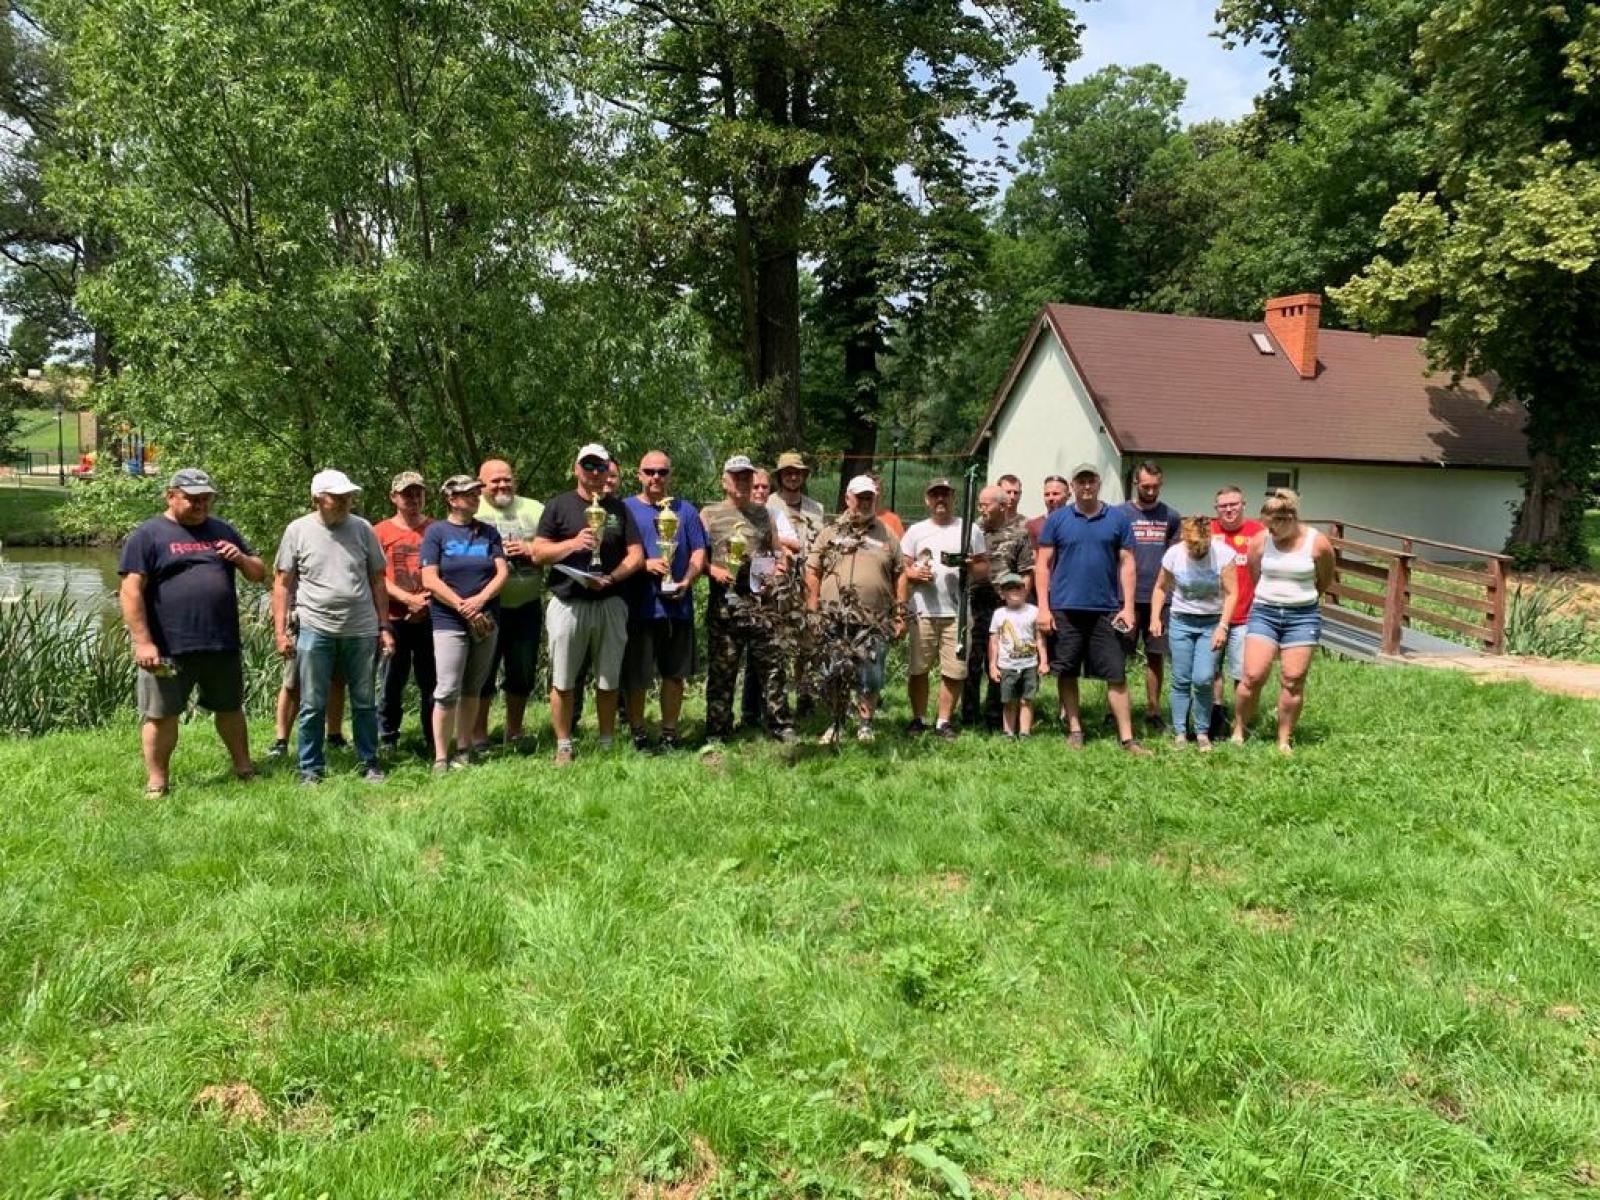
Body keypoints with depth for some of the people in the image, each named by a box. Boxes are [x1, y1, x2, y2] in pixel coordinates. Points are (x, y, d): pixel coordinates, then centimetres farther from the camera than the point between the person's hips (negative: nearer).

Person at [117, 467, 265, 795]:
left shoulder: (222, 531, 13)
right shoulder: (148, 535, -3)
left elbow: (259, 574, 18)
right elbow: (131, 591, -8)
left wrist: (242, 559, -5)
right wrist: (143, 642, -15)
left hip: (223, 645, 5)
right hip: (168, 649, -4)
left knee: (230, 709, 16)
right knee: (161, 716, 3)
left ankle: (244, 768, 29)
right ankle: (157, 781, 16)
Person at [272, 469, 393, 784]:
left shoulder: (362, 529, 3)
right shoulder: (298, 530, 0)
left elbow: (377, 580, 9)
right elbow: (282, 583, 3)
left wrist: (384, 627, 6)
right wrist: (281, 631, -3)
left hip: (362, 630, 1)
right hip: (316, 630, -1)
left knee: (365, 703, 10)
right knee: (312, 706, 5)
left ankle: (370, 763, 21)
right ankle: (310, 769, 17)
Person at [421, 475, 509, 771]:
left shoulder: (488, 532, 10)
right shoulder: (436, 531, -1)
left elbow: (503, 572, 2)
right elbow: (430, 580, -8)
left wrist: (480, 600, -14)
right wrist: (464, 608, -13)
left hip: (486, 621, 4)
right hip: (449, 622, -4)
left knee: (472, 690, 10)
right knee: (448, 691, -8)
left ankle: (464, 751, 19)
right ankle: (440, 758, -2)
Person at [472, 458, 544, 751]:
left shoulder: (534, 509, 9)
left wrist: (530, 549, -10)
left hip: (527, 607, 3)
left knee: (524, 673, 11)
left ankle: (515, 731, 26)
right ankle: (478, 735, 16)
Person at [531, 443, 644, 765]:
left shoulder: (618, 508, 10)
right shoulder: (559, 505, 5)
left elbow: (636, 555, 6)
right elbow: (538, 553, 1)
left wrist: (611, 577, -12)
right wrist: (573, 543, -14)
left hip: (610, 603, 2)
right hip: (568, 603, -2)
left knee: (608, 681, 7)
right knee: (563, 681, 3)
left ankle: (607, 745, 18)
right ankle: (563, 747, 13)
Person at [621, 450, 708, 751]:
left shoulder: (685, 510, 12)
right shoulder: (626, 509, 4)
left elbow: (699, 552, 8)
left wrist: (687, 581, -10)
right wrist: (645, 564, -17)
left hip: (677, 605, 3)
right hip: (638, 605, -2)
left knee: (675, 673, 8)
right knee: (635, 676, 1)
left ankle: (669, 733, 19)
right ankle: (638, 734, 13)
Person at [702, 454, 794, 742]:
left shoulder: (763, 513, 16)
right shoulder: (710, 514, 6)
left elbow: (777, 551, 20)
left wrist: (779, 567, 0)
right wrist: (713, 570, -15)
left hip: (761, 599, 3)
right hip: (724, 601, -2)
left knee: (771, 664, 4)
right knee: (721, 669, 2)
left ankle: (780, 725, 12)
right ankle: (717, 731, 10)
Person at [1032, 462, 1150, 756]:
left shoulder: (1118, 519, 6)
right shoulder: (1057, 520, 4)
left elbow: (1127, 564, 5)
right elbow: (1043, 564, 3)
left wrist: (1128, 607, -2)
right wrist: (1043, 607, -5)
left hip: (1106, 610, 0)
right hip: (1065, 610, 0)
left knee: (1117, 674, 0)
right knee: (1067, 673, 7)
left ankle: (1126, 737, 5)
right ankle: (1074, 730, 20)